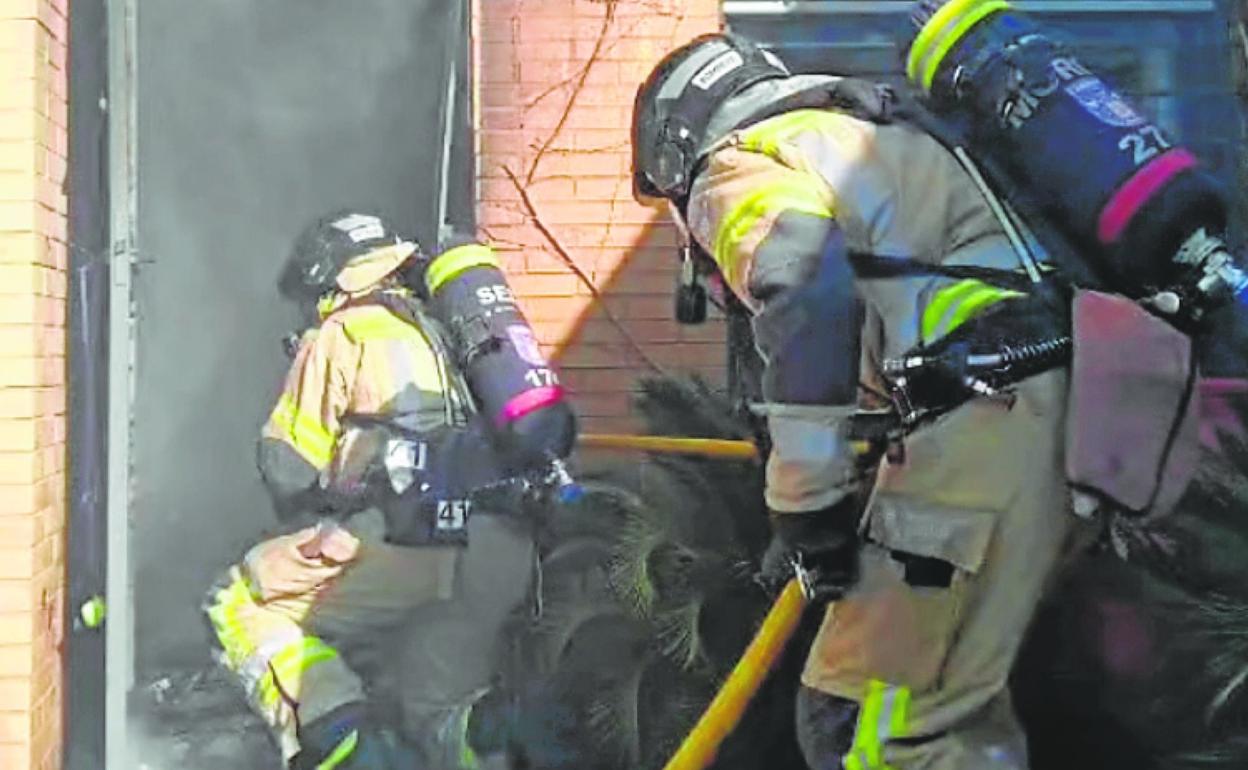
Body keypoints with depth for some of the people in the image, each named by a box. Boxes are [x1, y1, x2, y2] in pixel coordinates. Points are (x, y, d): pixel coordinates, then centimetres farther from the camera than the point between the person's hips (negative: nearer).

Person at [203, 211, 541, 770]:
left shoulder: (341, 334, 12)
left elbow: (288, 469, 7)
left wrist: (314, 535, 28)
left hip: (407, 539, -6)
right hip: (502, 554, 6)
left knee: (241, 608, 10)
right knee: (443, 719, 24)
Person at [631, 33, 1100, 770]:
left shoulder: (734, 164, 6)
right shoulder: (865, 136, 33)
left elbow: (806, 284, -17)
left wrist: (806, 504, -12)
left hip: (994, 407, -9)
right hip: (1078, 399, 9)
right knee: (960, 699, 20)